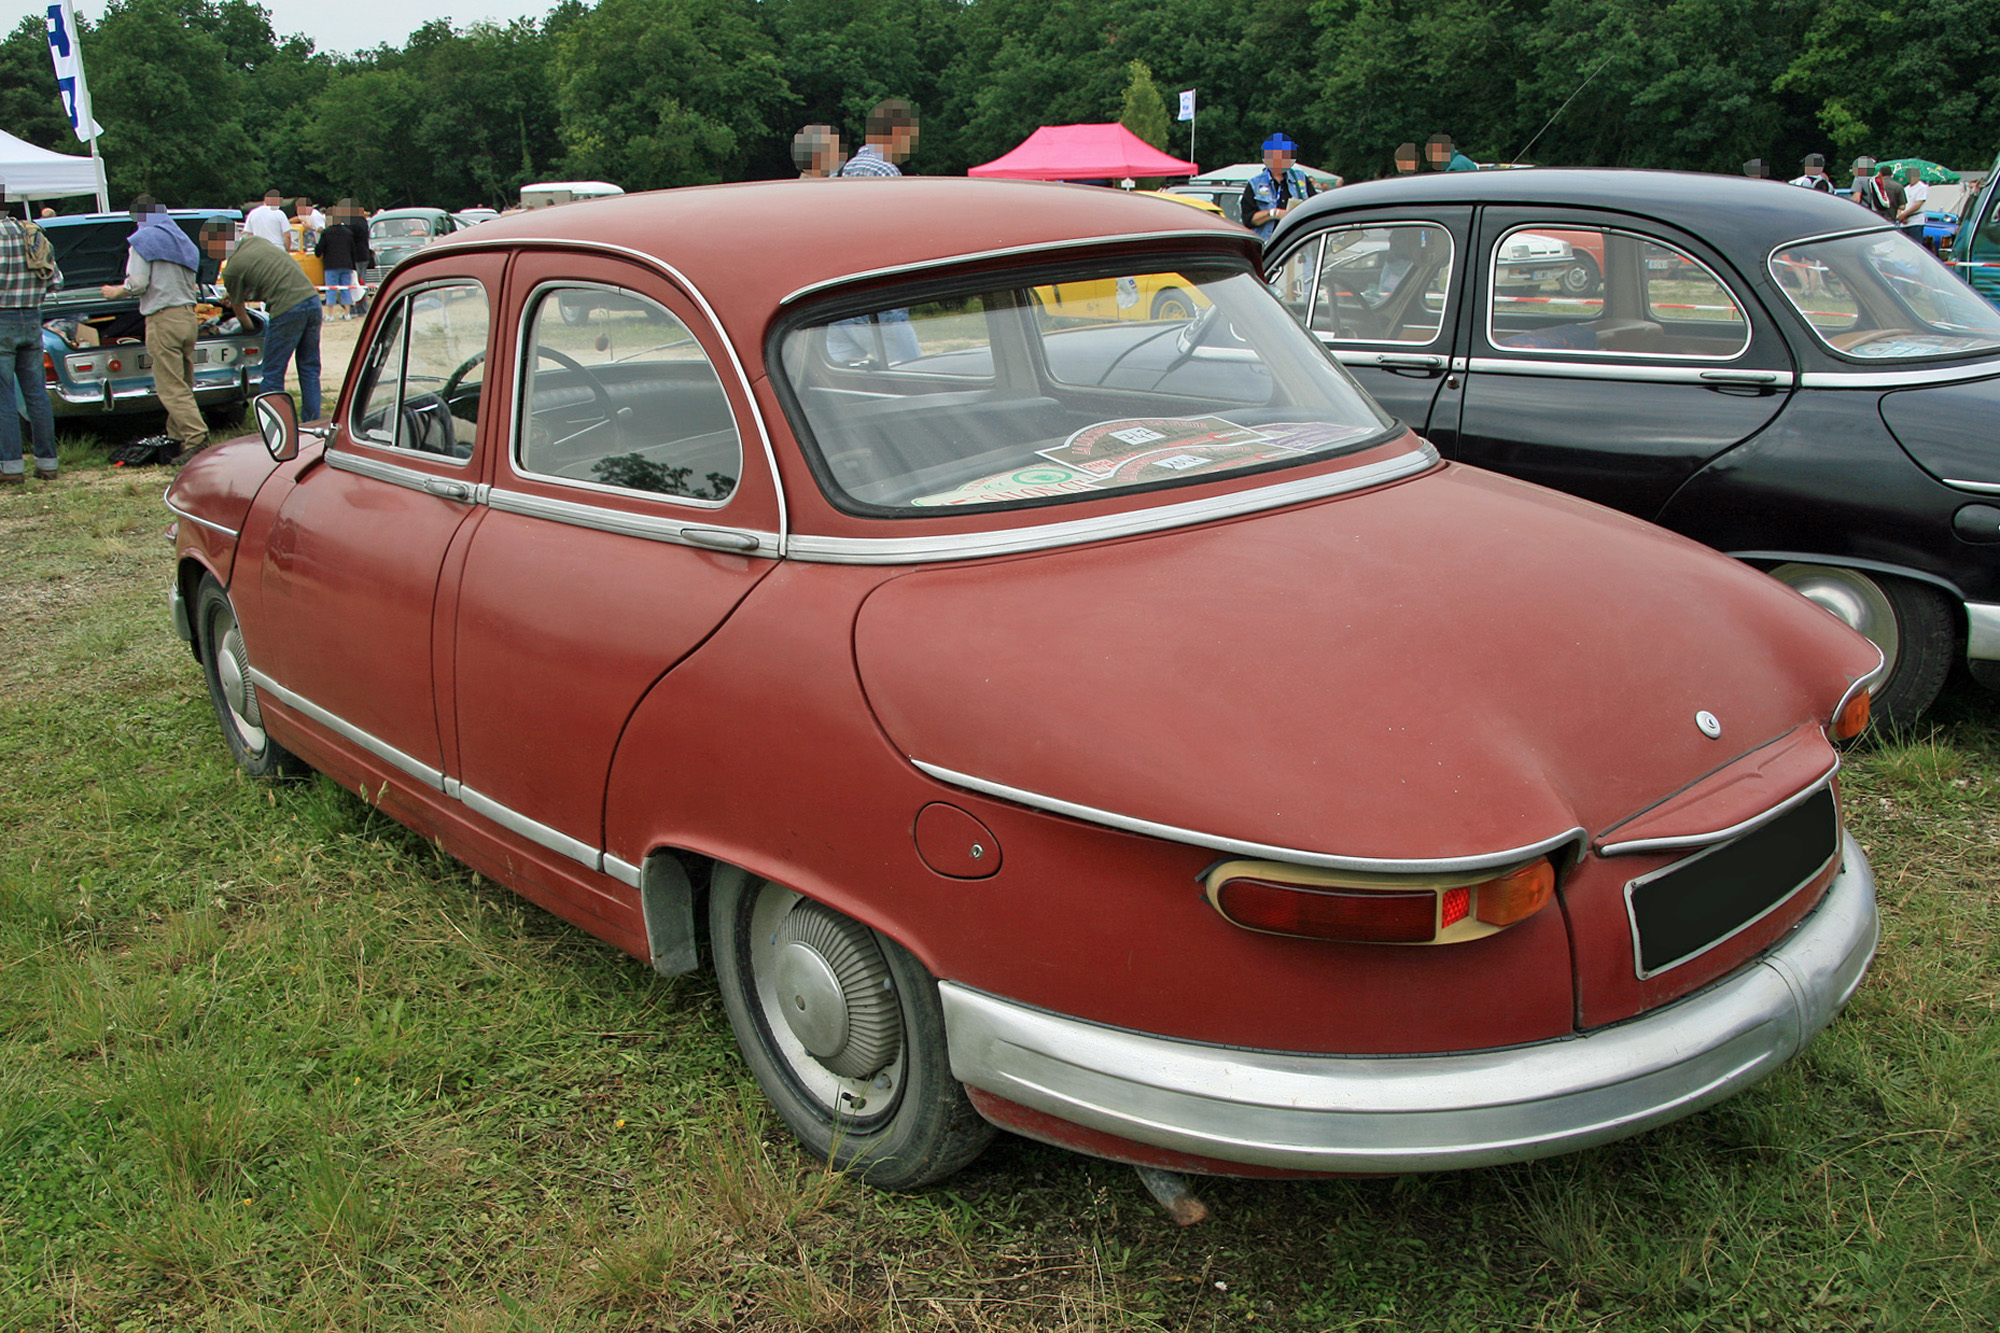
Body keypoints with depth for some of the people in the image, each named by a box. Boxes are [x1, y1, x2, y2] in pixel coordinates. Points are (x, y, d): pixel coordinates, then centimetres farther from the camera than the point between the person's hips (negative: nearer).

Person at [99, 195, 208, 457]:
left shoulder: (143, 239, -4)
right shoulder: (182, 239, 18)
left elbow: (137, 283, -9)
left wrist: (114, 292, 9)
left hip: (163, 320, -7)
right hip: (188, 316, 8)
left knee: (171, 389, -8)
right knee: (183, 385, 13)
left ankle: (197, 439, -19)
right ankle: (177, 438, 16)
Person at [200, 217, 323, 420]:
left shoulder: (232, 270, -3)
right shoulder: (254, 241, 15)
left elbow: (239, 310, 11)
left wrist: (250, 328, 31)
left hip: (288, 309, -7)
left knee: (273, 375, 6)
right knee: (309, 369, 15)